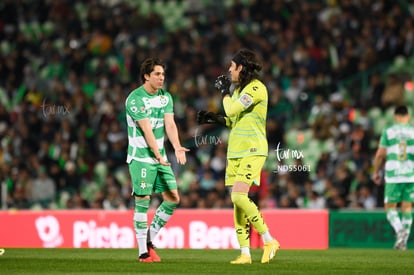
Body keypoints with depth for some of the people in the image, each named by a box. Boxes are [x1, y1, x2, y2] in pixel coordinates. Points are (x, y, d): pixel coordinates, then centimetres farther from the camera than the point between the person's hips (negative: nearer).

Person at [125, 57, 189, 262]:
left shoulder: (165, 97, 9)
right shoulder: (135, 99, -12)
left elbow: (170, 124, -2)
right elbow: (146, 129, -20)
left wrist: (177, 147, -20)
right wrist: (157, 154, -28)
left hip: (160, 156, 7)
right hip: (140, 157, -7)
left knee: (173, 198, 2)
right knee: (142, 201, -8)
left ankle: (149, 240, 15)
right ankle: (143, 252, -3)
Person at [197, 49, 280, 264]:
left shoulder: (256, 88, -12)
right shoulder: (238, 88, 16)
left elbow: (232, 110, -17)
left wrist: (224, 91, -1)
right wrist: (215, 119, 14)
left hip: (253, 151, -9)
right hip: (235, 151, 9)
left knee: (239, 196, -21)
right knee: (236, 202, 3)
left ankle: (269, 241, -11)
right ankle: (245, 253, 4)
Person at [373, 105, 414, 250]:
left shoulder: (388, 132, 1)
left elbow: (380, 154, 1)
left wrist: (376, 172, 13)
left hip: (392, 174, -1)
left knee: (390, 207, 5)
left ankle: (400, 231, -21)